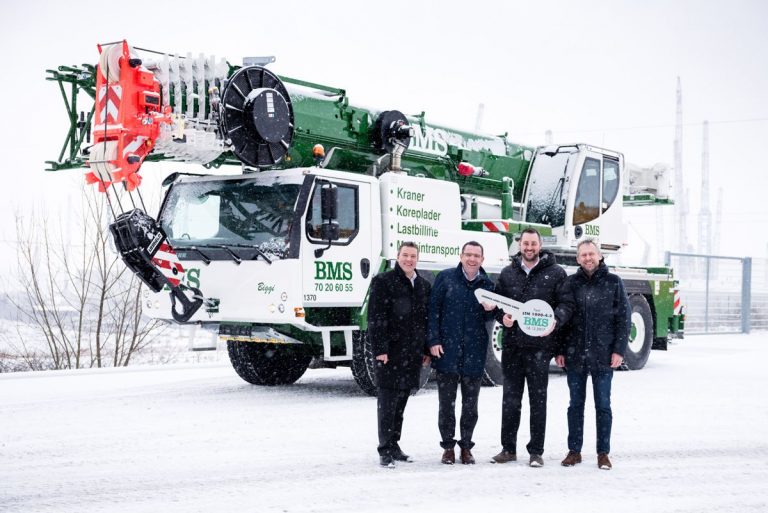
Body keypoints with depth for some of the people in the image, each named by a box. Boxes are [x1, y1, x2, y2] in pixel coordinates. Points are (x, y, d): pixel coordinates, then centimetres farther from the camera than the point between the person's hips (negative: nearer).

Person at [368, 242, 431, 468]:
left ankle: (393, 445, 22)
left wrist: (426, 350, 12)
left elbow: (428, 319, 18)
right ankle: (385, 451, 0)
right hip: (390, 353, -6)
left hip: (412, 354, 6)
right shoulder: (383, 281, -4)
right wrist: (380, 349, -16)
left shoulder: (424, 286, 15)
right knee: (387, 403, -4)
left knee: (401, 403, 12)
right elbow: (375, 318, -9)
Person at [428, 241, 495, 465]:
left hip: (474, 354, 2)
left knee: (470, 405, 9)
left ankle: (466, 446, 21)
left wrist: (489, 311, -8)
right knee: (447, 403, 4)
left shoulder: (487, 284, 7)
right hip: (447, 350, -2)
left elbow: (489, 319, 15)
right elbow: (433, 310, -2)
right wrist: (434, 340, -9)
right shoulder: (445, 278, 0)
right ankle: (448, 446, 16)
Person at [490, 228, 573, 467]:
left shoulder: (555, 273, 2)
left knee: (538, 399, 3)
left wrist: (555, 320, -21)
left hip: (540, 346, -3)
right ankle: (508, 448, 17)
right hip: (512, 344, 3)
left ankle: (536, 451, 10)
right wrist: (502, 317, -7)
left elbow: (566, 303, -2)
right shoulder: (508, 273, 11)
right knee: (510, 399, 8)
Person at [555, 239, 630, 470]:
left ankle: (603, 453, 13)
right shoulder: (571, 283, 6)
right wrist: (559, 350, 2)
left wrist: (619, 350, -6)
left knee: (603, 405, 5)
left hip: (603, 355, -1)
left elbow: (624, 317, 1)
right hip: (575, 355, 2)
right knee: (576, 404, 9)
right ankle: (574, 450, 17)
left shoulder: (613, 282, 2)